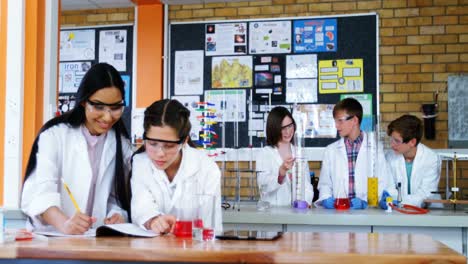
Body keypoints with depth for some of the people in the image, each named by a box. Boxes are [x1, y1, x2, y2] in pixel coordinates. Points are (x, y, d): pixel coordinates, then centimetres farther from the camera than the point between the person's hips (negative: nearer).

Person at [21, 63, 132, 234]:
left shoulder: (122, 143, 8)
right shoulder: (54, 134, -4)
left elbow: (118, 196, 9)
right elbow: (39, 191, -18)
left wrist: (118, 215, -13)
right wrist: (64, 224, -37)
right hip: (50, 237, -2)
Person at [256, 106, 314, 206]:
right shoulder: (265, 153, 5)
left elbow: (307, 184, 11)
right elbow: (263, 186, -8)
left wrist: (306, 201, -7)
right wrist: (282, 171, -22)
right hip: (273, 209, -3)